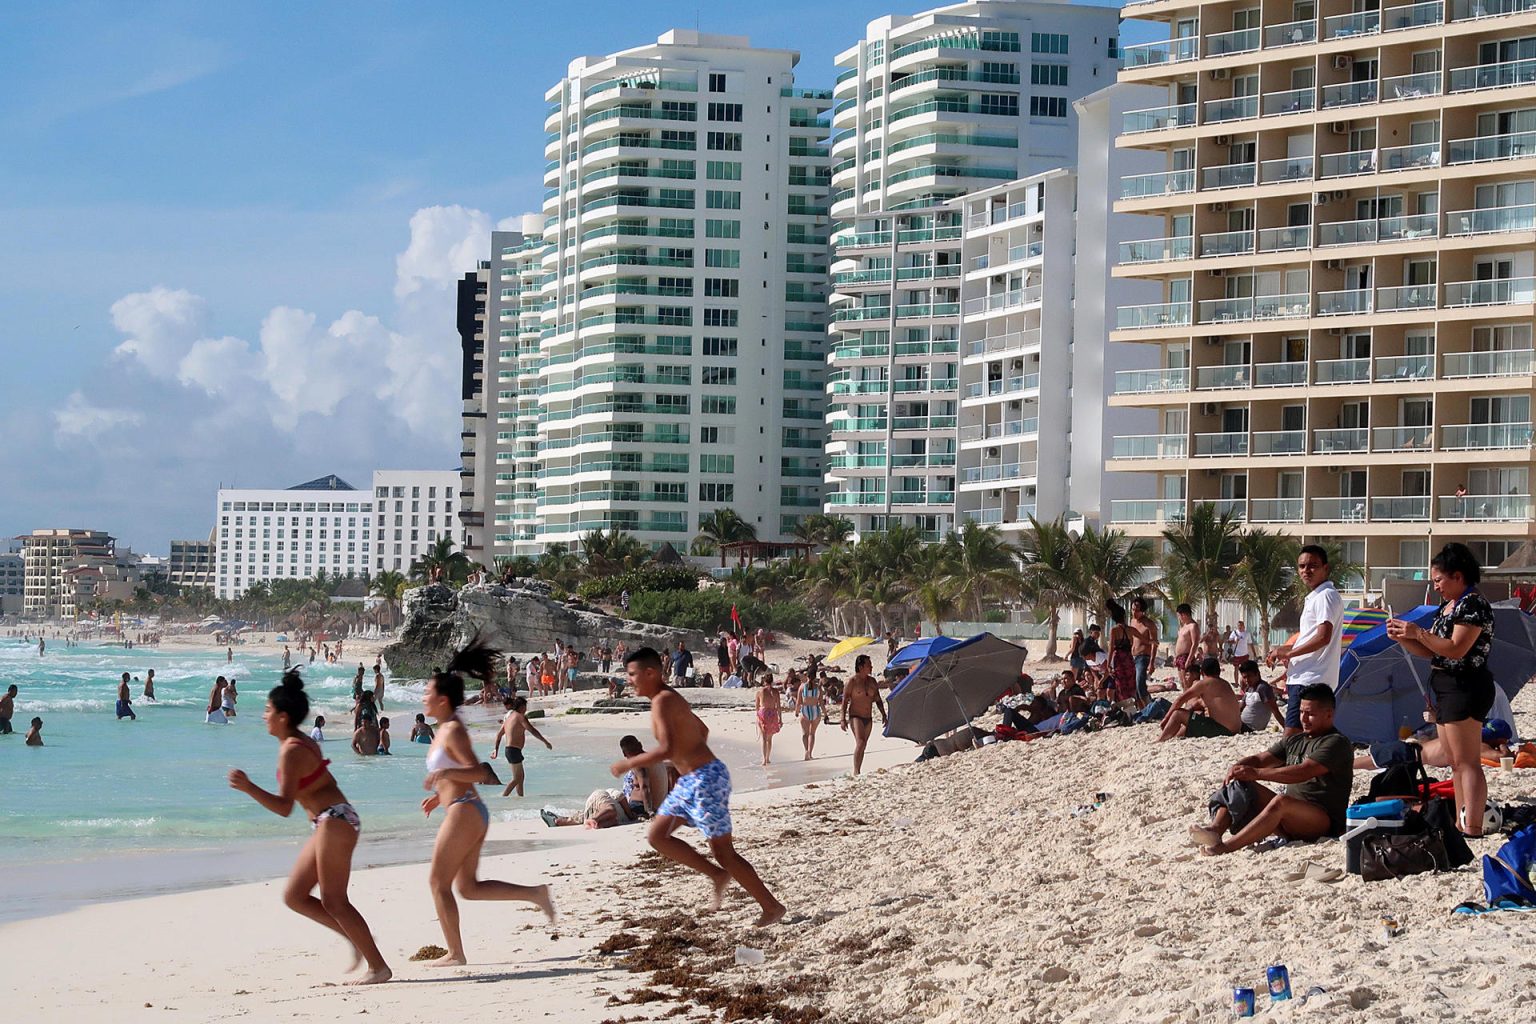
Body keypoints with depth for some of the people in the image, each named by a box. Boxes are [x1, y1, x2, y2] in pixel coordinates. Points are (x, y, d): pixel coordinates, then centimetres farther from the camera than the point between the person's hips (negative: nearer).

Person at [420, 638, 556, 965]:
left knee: (438, 882, -3)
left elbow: (477, 772, -19)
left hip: (464, 812, -10)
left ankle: (455, 953, 0)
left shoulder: (452, 730, -12)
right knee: (469, 887, 10)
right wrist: (439, 796, 23)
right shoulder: (445, 730, 17)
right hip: (470, 812, 10)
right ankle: (535, 893, 8)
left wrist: (445, 772, -31)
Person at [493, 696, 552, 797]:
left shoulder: (509, 716, 16)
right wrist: (546, 742, -12)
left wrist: (496, 749, 28)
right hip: (514, 750, -9)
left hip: (509, 749, 9)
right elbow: (533, 731, -16)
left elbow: (499, 734, 22)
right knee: (516, 778, -8)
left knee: (521, 777, 16)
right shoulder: (520, 717, -10)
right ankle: (503, 797, -15)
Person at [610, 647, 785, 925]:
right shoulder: (670, 698, 13)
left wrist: (628, 764, -19)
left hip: (706, 780, -10)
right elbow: (703, 730, 26)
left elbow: (666, 749, -29)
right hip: (689, 781, 10)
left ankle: (772, 907, 6)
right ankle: (718, 875, 14)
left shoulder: (663, 701, -17)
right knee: (657, 836, 10)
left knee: (724, 852, -3)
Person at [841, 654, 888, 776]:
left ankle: (857, 772, 15)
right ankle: (856, 771, -23)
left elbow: (877, 699, 19)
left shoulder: (872, 681, 10)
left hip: (868, 718, 6)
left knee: (863, 746, 8)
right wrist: (843, 719, -14)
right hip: (856, 716, -6)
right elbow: (845, 701, -8)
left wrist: (883, 714, 10)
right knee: (860, 743, -21)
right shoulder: (852, 681, -7)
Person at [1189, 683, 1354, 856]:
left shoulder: (1337, 743, -8)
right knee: (1240, 784, -3)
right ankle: (1215, 830, -29)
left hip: (1324, 821, -8)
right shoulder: (1295, 741, 19)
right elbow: (1260, 759, 15)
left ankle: (1225, 846, -48)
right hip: (1288, 818, 8)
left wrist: (1257, 773, -25)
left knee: (1281, 801, -37)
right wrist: (1239, 767, -9)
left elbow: (1303, 772, -21)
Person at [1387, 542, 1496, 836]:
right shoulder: (1446, 607, 16)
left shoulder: (1473, 605, -13)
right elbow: (1432, 652, 16)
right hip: (1446, 689, 10)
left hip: (1465, 688, -10)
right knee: (1456, 765, 12)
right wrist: (1403, 638, 1)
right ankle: (1461, 826, 16)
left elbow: (1456, 649, -22)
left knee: (1466, 763, -14)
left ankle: (1472, 829, -17)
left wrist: (1419, 633, -18)